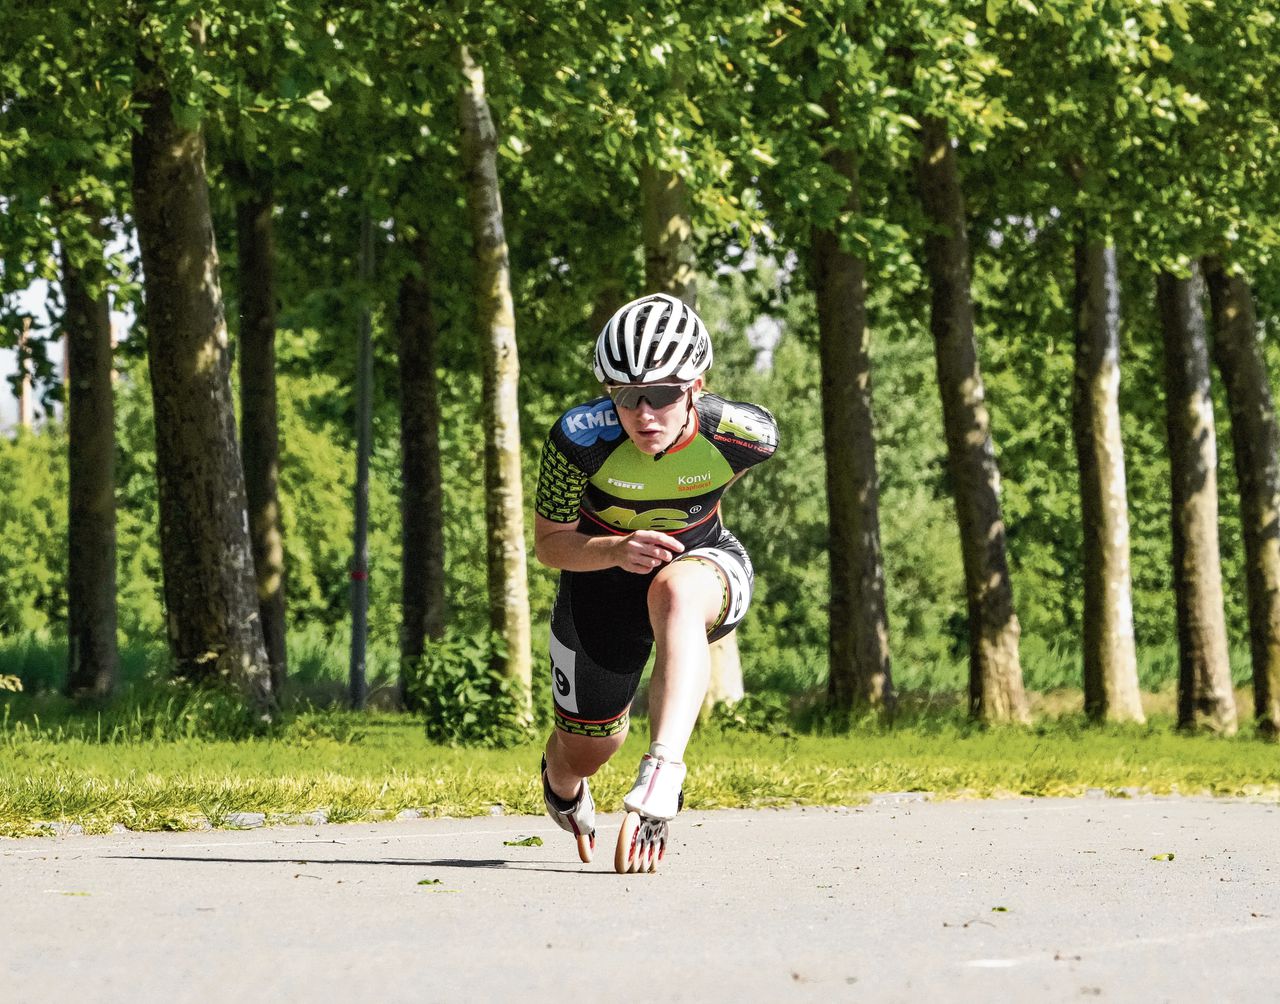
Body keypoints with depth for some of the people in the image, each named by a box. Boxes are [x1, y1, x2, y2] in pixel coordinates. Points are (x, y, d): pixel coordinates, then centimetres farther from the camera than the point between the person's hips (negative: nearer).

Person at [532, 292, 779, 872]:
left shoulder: (743, 435, -28)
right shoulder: (581, 437, -31)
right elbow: (549, 545, -19)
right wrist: (618, 549, -38)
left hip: (701, 562, -1)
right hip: (600, 566, 1)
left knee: (675, 592, -40)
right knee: (585, 750, 13)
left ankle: (662, 772, -50)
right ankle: (563, 790, 54)